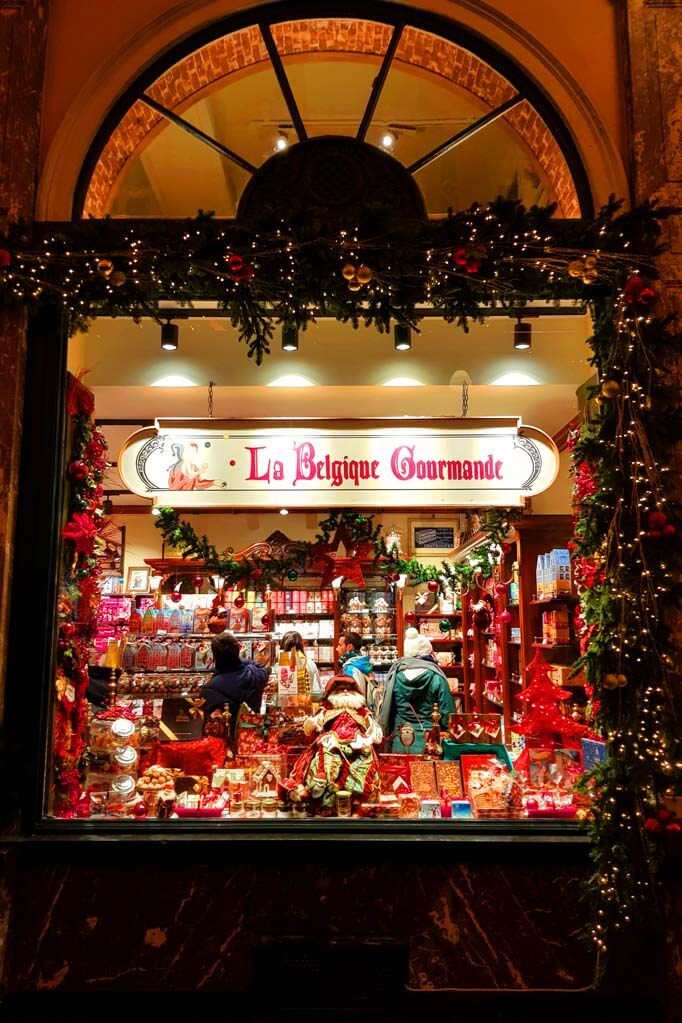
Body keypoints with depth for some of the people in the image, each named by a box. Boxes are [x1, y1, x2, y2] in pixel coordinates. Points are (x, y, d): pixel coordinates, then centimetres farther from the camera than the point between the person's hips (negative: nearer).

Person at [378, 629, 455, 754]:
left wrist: (388, 733, 16)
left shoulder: (395, 676, 0)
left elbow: (387, 710, 6)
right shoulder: (436, 678, -7)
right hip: (427, 743, -2)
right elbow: (448, 712, -5)